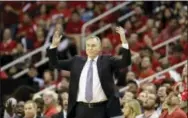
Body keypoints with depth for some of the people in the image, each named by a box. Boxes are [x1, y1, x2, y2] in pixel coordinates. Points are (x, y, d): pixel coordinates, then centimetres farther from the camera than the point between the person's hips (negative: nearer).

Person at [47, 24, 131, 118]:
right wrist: (54, 44, 0)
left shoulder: (106, 61, 5)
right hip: (82, 108, 3)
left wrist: (123, 40, -18)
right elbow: (55, 63, 14)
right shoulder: (77, 61, 13)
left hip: (101, 109, -3)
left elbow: (125, 62, -7)